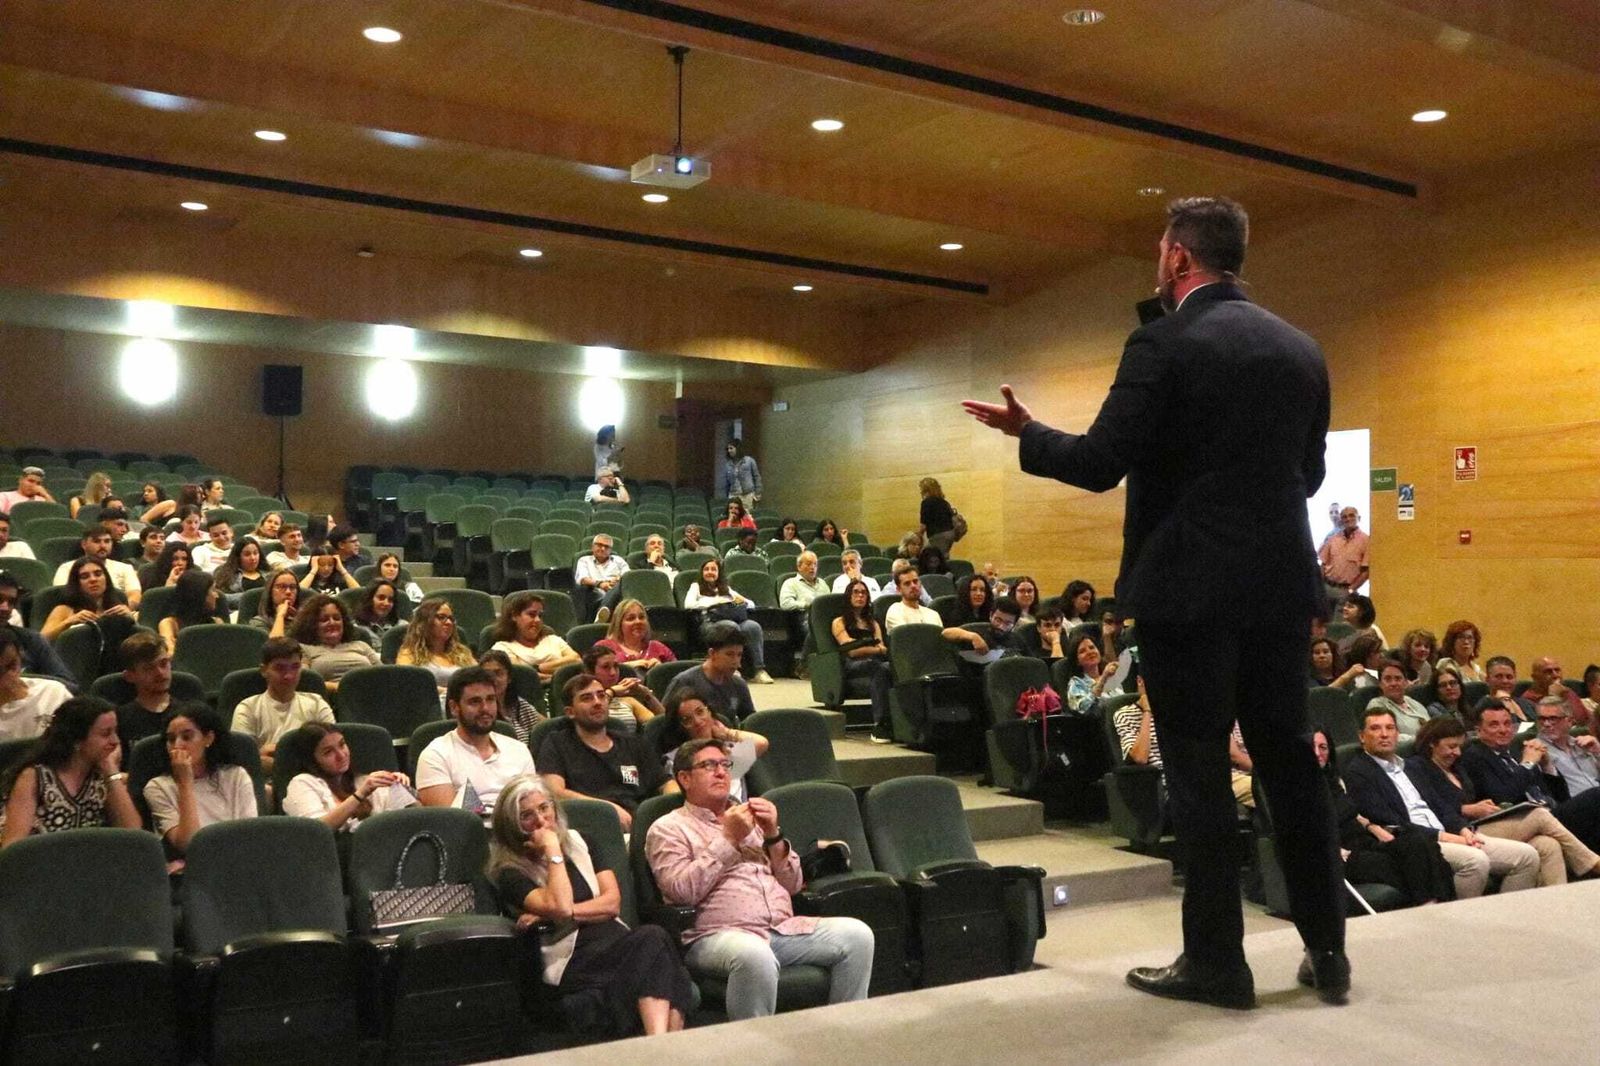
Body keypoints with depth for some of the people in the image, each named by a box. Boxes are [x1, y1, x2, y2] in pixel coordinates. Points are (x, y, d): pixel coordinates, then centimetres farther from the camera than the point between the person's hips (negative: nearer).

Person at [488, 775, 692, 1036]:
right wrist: (552, 850, -5)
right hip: (570, 963, -5)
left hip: (615, 941, 5)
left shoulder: (579, 843, 22)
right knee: (653, 937, -32)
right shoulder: (511, 873, 4)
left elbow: (613, 902, 9)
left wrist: (551, 914, -4)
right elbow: (561, 907, -15)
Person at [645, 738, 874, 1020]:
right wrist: (729, 840, -8)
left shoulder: (750, 818, 26)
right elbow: (683, 891, -9)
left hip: (783, 929, 6)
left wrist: (773, 835, 3)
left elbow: (793, 885, 19)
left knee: (856, 934, -16)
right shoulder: (668, 828, 9)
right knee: (754, 956, -39)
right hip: (716, 935, -6)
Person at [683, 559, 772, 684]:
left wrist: (742, 601, 3)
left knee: (754, 626, -31)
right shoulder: (696, 587, 23)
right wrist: (716, 601, -2)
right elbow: (688, 604, 1)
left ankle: (759, 670, -34)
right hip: (712, 620, -4)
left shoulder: (726, 588, 34)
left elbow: (751, 604, 28)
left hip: (735, 618, 4)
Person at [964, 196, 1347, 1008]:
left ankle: (1216, 961, 10)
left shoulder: (1164, 344, -11)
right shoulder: (1300, 349, 10)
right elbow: (1309, 474, 16)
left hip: (1191, 586, -6)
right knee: (1290, 761, 14)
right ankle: (1327, 950, 22)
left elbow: (1098, 464, -13)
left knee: (1199, 774, 2)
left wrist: (1025, 432, 5)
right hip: (1281, 582, 6)